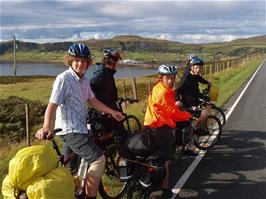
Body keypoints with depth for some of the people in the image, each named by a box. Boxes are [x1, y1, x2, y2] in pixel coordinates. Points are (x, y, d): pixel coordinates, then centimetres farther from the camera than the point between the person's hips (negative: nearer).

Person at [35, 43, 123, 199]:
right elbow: (52, 105, -24)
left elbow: (93, 101, 15)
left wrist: (112, 112, 8)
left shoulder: (84, 80, 9)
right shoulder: (63, 79, -17)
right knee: (99, 159, -15)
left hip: (79, 128, 9)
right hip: (70, 130, -9)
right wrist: (46, 127, -39)